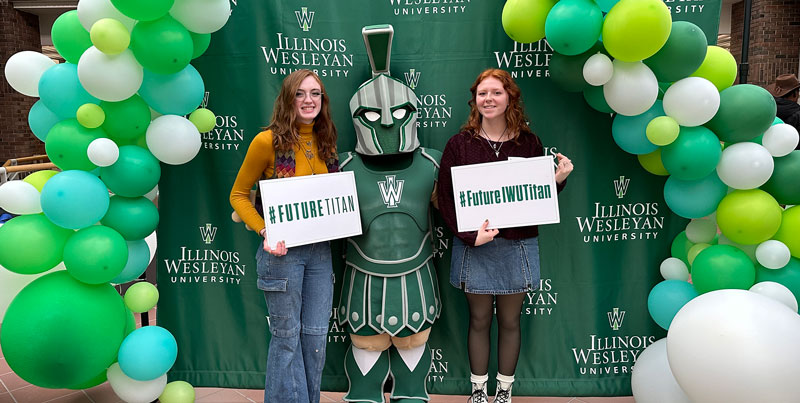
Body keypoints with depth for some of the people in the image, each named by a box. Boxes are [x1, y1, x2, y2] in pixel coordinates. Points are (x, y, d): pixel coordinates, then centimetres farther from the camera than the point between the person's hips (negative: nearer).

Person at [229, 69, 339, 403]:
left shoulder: (325, 143, 8)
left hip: (320, 250, 5)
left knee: (315, 336, 12)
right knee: (287, 336, 6)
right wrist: (264, 231, -16)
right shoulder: (268, 141, -7)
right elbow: (238, 194, -2)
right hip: (282, 250, -5)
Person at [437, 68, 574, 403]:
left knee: (509, 321, 12)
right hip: (473, 246, -1)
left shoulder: (529, 143, 2)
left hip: (517, 246, 1)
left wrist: (559, 180, -14)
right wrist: (471, 235, -17)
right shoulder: (459, 144, -3)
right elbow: (445, 198, -7)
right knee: (479, 319, 11)